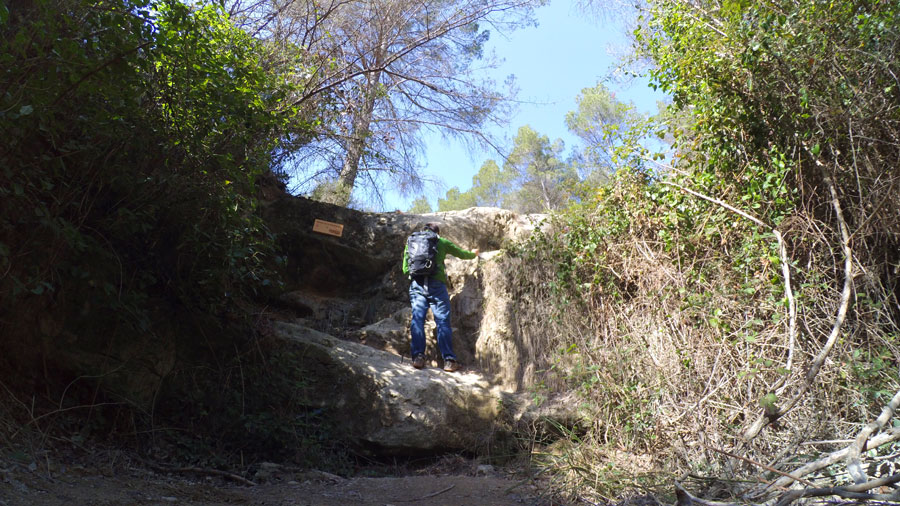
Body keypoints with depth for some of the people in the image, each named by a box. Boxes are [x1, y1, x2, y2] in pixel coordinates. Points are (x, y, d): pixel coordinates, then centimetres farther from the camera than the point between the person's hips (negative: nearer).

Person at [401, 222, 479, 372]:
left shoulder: (411, 243, 20)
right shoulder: (441, 242, 15)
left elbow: (405, 269, 20)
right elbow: (462, 254, 28)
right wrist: (473, 253, 49)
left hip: (416, 284, 2)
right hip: (436, 284, -2)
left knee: (417, 319, 1)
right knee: (443, 321, -1)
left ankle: (418, 356, -11)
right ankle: (448, 360, -5)